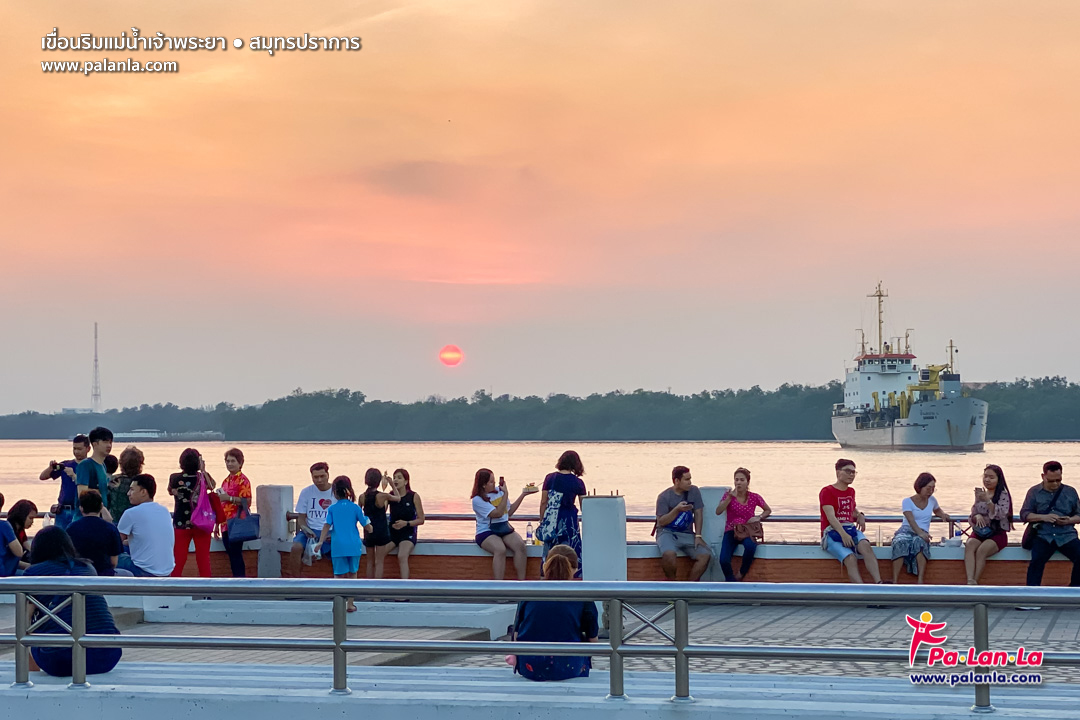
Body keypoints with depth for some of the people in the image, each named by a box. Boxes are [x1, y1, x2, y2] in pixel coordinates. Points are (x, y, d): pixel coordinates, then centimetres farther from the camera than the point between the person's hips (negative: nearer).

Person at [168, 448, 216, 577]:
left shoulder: (175, 478, -8)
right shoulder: (202, 478, -9)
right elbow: (212, 486, 11)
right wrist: (203, 470, 9)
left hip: (180, 524, 0)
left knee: (178, 559, 7)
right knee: (203, 558, 6)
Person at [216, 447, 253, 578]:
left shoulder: (243, 480, -7)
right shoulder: (226, 481, 17)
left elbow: (246, 502, -16)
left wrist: (229, 498, -20)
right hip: (226, 525, 8)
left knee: (235, 554, -9)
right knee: (231, 555, 7)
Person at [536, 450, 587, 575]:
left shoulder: (550, 478, 0)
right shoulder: (578, 483, -3)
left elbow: (543, 502, 2)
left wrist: (541, 521, 12)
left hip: (551, 520, 2)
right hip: (569, 520, -2)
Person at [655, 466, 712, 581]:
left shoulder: (694, 491, 4)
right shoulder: (664, 497, -7)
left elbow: (698, 514, 5)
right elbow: (661, 522, -9)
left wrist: (698, 536, -4)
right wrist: (677, 510, -23)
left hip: (687, 534, 4)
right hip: (667, 532, -4)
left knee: (705, 555, -19)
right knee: (669, 554, -36)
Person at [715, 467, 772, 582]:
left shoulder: (754, 497, 1)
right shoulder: (729, 495, -2)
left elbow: (768, 510, 17)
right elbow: (718, 512, -16)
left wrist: (759, 518, -4)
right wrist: (730, 497, -26)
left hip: (747, 531, 0)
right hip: (731, 531, 0)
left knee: (750, 546, -38)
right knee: (724, 561, -28)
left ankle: (740, 574, -13)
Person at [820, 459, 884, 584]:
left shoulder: (851, 491, 22)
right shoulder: (827, 491, 0)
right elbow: (831, 517, -13)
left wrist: (860, 515, 12)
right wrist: (843, 534, -29)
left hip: (850, 529, 5)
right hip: (832, 532, -5)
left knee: (865, 545, -31)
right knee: (850, 558, -33)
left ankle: (879, 584, -48)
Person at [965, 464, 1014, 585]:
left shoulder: (1003, 495, 0)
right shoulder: (980, 494, 13)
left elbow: (1000, 514, -15)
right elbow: (972, 517, 14)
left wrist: (987, 500, -27)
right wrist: (977, 516, -10)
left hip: (997, 534, -3)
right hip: (979, 532, 3)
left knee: (982, 550, -34)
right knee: (969, 545, -31)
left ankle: (975, 583, -32)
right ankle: (970, 582, -46)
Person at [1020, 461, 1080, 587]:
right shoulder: (1034, 492, 12)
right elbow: (1024, 514, 7)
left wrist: (1069, 520, -7)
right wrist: (1043, 517, -10)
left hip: (1067, 535, 1)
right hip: (1043, 535, -1)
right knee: (1036, 560, -30)